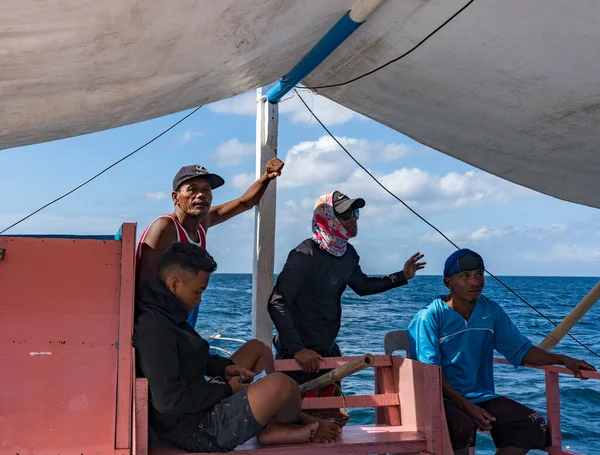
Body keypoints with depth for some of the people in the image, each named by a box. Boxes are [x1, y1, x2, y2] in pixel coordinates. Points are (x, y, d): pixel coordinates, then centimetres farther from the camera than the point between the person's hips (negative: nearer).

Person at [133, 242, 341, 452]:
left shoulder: (164, 314, 7)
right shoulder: (154, 328, -25)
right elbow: (169, 401, -29)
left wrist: (224, 367, 5)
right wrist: (226, 390, -17)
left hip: (202, 405, 11)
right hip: (197, 429, -11)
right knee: (279, 383, -26)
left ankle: (272, 425, 7)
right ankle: (292, 421, 11)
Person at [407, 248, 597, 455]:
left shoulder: (491, 311, 6)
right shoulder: (430, 316, -11)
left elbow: (520, 350, 10)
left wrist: (561, 359, -6)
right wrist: (467, 406, -22)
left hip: (482, 396, 6)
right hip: (444, 399, -6)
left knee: (535, 427, -12)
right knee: (462, 428, -37)